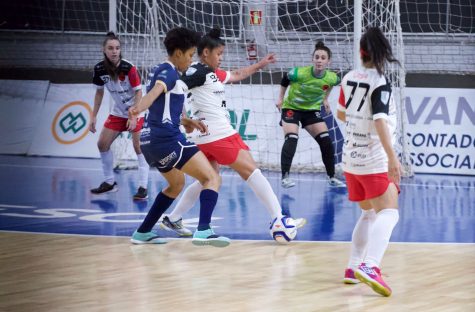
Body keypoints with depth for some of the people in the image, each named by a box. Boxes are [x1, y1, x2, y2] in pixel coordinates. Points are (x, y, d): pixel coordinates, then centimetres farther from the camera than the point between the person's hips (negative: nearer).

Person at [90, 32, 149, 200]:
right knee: (102, 144, 2)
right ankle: (109, 182, 17)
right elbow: (99, 92, 5)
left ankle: (143, 187, -11)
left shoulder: (128, 68, -24)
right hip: (118, 112, 6)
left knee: (139, 147, -13)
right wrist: (94, 116, 3)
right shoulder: (100, 69, -10)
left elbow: (138, 92, -18)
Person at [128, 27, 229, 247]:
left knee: (177, 183, 31)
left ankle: (143, 233, 30)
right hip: (167, 138, -10)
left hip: (150, 140, 10)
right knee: (212, 178, -12)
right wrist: (138, 108, -48)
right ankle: (203, 230, -32)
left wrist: (185, 121, 31)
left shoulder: (158, 71, 20)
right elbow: (154, 92, -30)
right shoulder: (169, 72, -8)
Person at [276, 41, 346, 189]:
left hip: (312, 110, 4)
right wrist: (280, 98, -2)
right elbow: (285, 79, -7)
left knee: (326, 142, -1)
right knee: (291, 139, -23)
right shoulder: (299, 73, -29)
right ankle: (285, 177, -21)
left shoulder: (332, 78, -18)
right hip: (291, 108, -4)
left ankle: (332, 178, 14)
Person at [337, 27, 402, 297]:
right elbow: (380, 121, -25)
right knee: (388, 213, -14)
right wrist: (392, 157, -29)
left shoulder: (349, 78, 5)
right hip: (375, 161, -7)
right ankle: (369, 266, -35)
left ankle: (353, 268, 20)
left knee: (369, 213, 22)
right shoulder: (379, 83, -14)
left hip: (352, 158, 7)